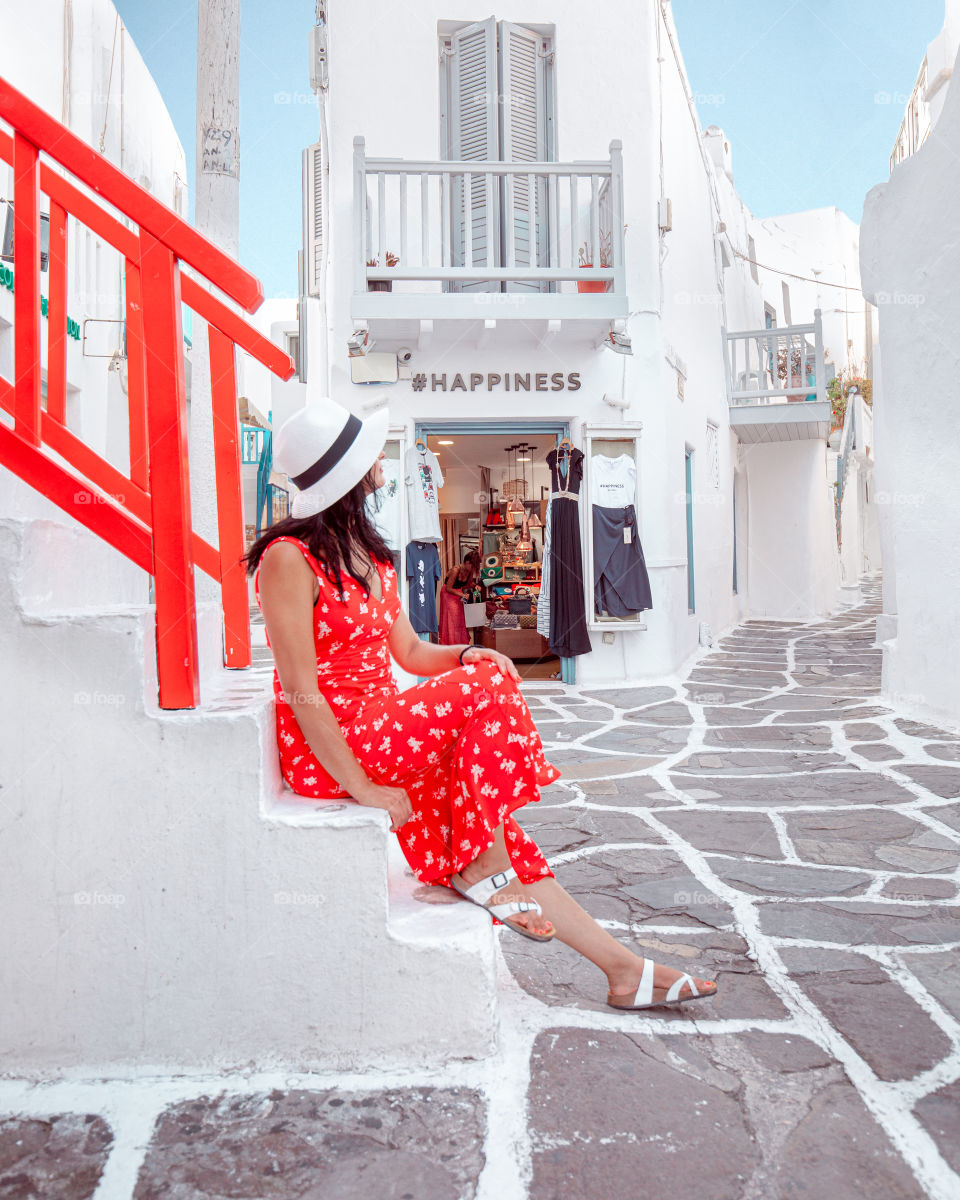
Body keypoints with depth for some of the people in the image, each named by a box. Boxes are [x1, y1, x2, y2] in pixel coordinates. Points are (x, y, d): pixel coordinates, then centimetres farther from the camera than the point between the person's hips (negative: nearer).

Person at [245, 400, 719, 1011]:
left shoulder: (370, 553, 13)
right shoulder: (289, 557, -15)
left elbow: (410, 651, 13)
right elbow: (302, 693, -18)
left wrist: (465, 655, -8)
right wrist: (362, 787, -19)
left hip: (380, 726, 8)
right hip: (329, 748, -8)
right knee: (486, 691, -22)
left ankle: (624, 966, 3)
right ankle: (483, 868, -6)